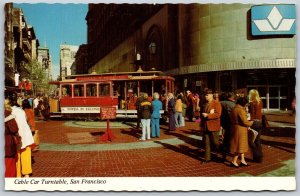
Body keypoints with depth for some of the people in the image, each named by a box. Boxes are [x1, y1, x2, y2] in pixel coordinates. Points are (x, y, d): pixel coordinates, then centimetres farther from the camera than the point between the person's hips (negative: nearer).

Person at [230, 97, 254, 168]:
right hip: (240, 129, -9)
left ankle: (242, 160, 23)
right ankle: (234, 161, 7)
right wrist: (251, 123, -1)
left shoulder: (234, 109, 9)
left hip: (235, 128, 9)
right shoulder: (241, 110, -19)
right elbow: (245, 122, -21)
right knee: (239, 145, 1)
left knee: (241, 145, 17)